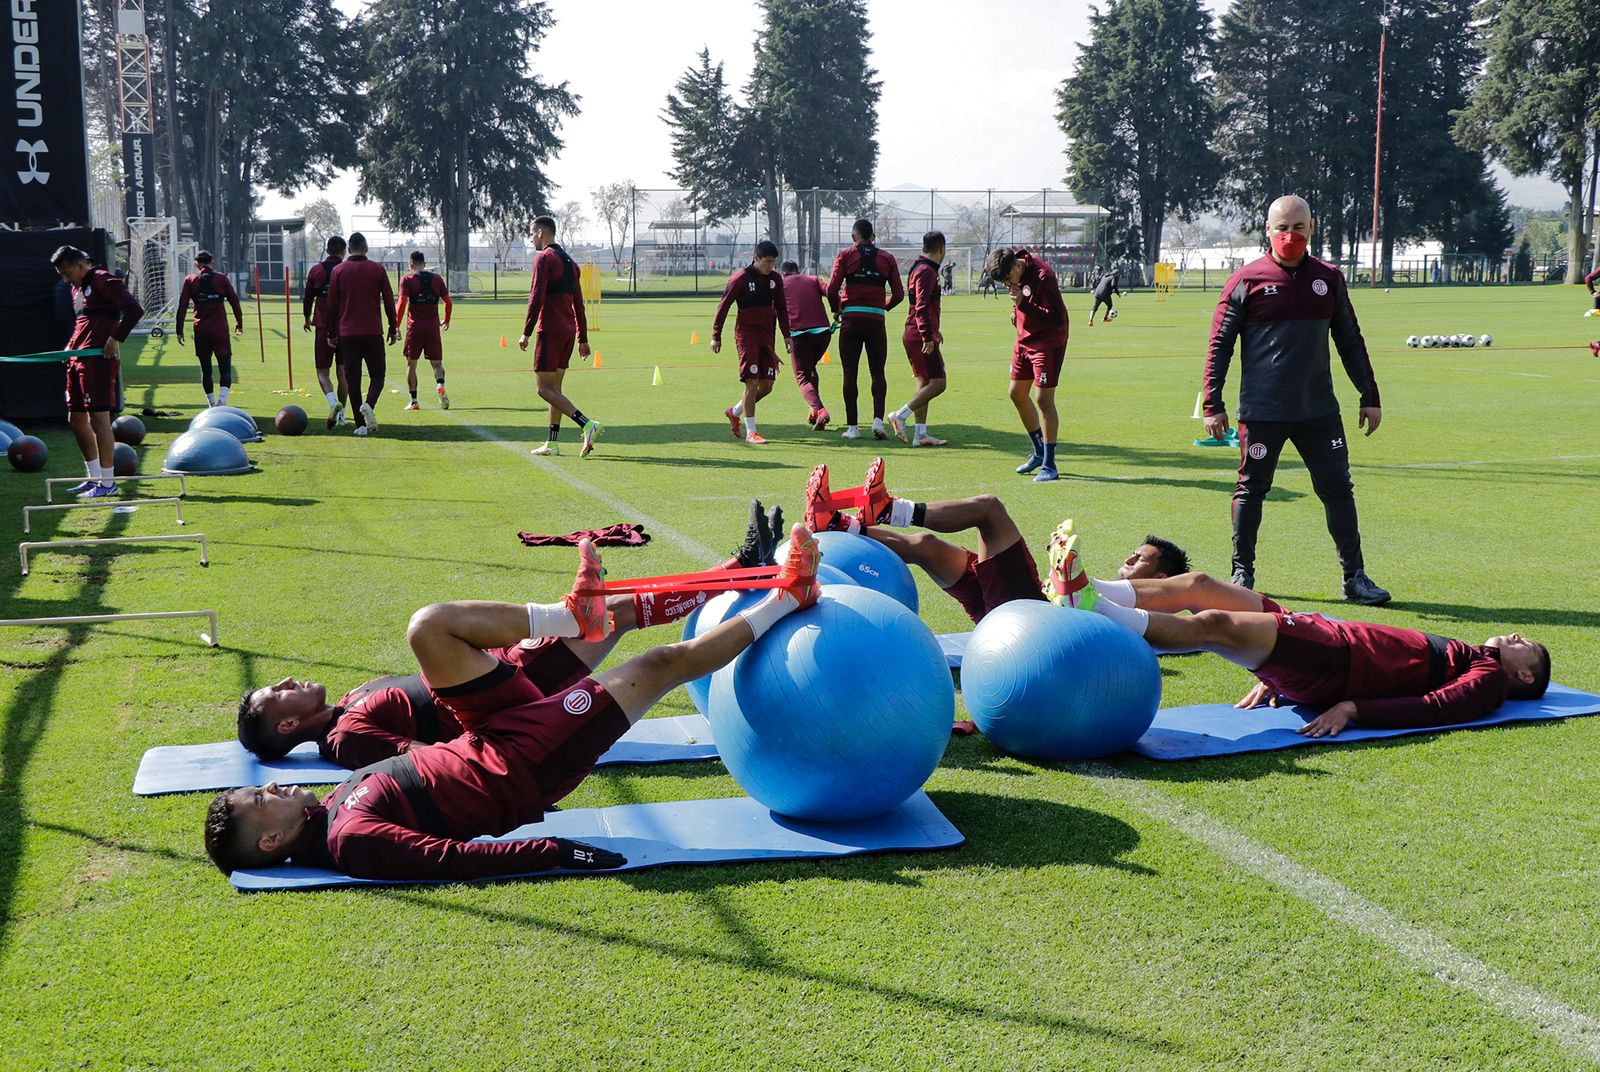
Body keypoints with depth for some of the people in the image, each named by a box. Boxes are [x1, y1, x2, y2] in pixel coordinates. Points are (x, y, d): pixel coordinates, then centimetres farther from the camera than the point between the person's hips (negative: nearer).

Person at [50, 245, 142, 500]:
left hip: (98, 358, -10)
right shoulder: (78, 288, 20)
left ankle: (108, 482, -5)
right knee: (76, 419, 13)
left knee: (98, 418, -9)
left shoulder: (104, 281, -10)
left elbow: (135, 309, -19)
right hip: (78, 359, 10)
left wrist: (116, 339, -19)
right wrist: (72, 345, 13)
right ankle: (95, 478, 22)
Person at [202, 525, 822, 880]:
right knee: (664, 662, -7)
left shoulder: (337, 802, 0)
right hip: (519, 771, -8)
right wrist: (555, 853, -33)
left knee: (430, 627, 0)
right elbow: (449, 858, -30)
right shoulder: (350, 841, -25)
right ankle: (785, 599, 12)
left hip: (483, 743, 8)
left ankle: (575, 615, 16)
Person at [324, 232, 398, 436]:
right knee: (377, 375, 8)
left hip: (347, 334, 1)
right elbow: (389, 301, 2)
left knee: (352, 379, 5)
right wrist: (393, 329, 11)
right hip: (373, 333, -1)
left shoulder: (338, 271, 3)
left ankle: (361, 424, 0)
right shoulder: (377, 269, 1)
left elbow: (332, 304, 4)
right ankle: (369, 405, -20)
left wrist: (331, 334, 12)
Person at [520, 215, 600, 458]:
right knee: (554, 387, 12)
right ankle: (552, 443, 11)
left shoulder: (544, 258, -9)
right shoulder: (570, 261, 17)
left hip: (550, 330, -9)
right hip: (568, 331, 9)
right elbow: (579, 304, 19)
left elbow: (536, 297, -17)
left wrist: (526, 333, -15)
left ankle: (588, 424, -22)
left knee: (545, 388, -8)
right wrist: (583, 339, 21)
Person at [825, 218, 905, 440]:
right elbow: (898, 294, 3)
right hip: (876, 320, 1)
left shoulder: (845, 256, 1)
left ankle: (852, 427, 4)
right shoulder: (887, 258, 7)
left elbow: (831, 290, -8)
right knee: (878, 373, 8)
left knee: (850, 374, 4)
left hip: (851, 320, -1)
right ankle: (878, 419, -10)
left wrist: (836, 309, 10)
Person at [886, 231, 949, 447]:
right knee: (937, 383, -10)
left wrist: (933, 330, 38)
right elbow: (921, 307, -22)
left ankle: (920, 434, 9)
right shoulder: (926, 272, -13)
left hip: (913, 335, 10)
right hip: (920, 337, -10)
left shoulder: (919, 269, 18)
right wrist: (928, 337, -27)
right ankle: (900, 416, -12)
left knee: (924, 384, 10)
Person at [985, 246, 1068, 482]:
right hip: (1024, 339, 9)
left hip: (1047, 342, -9)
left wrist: (1023, 305, -31)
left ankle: (1049, 465, -4)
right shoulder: (1016, 271, 0)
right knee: (1017, 394, 14)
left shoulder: (1042, 276, -26)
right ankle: (1039, 452, 29)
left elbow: (1057, 317, -27)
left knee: (1043, 400, -10)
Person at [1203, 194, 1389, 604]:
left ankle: (1355, 577, 11)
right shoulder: (1246, 281, -3)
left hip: (1319, 411, 3)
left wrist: (1369, 396, 13)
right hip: (1261, 412, -3)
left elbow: (1350, 342, 15)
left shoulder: (1329, 279, 8)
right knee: (1251, 490, 5)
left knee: (1338, 489, 3)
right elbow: (1220, 345, -1)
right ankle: (1243, 572, 20)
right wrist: (1213, 405, -5)